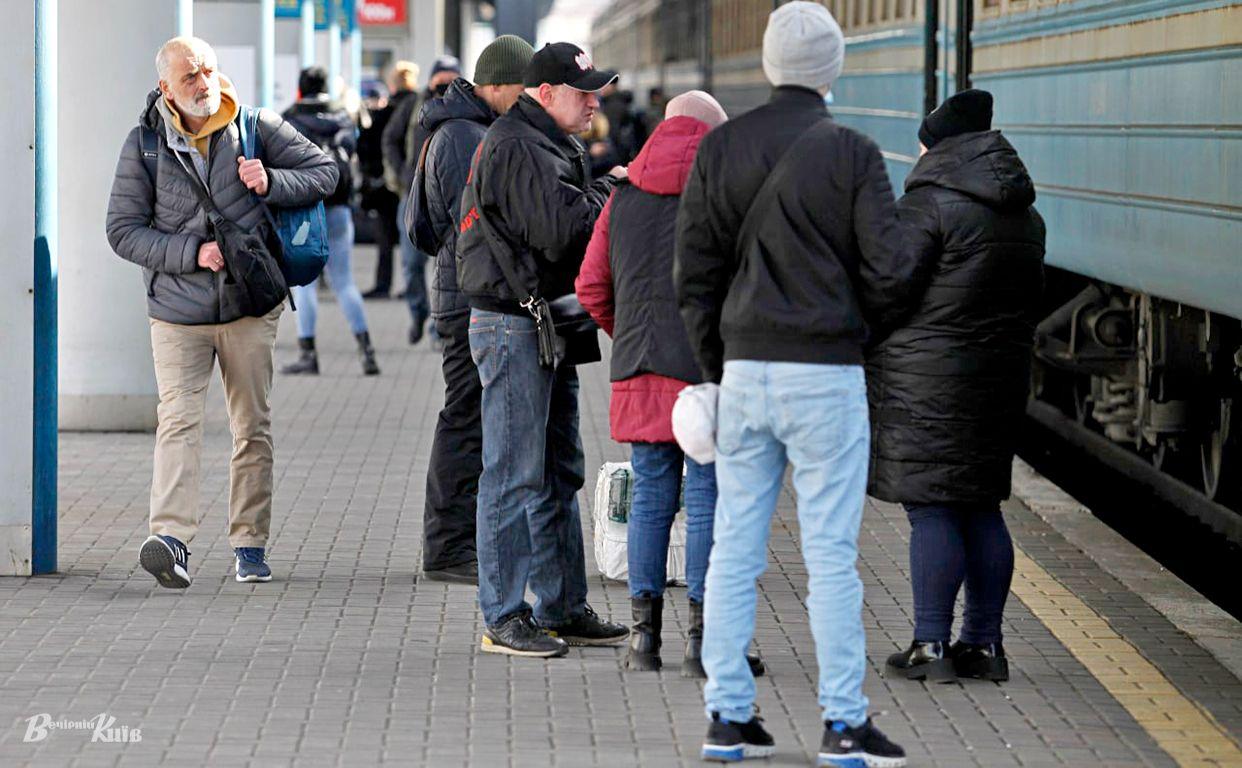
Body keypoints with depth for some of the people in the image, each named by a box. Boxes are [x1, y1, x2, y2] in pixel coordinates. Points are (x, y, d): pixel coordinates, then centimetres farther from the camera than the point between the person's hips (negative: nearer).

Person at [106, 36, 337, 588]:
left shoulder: (257, 128, 0)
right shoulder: (145, 144, -3)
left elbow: (324, 172, 7)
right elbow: (123, 230, -3)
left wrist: (271, 183, -12)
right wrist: (191, 252, -15)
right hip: (177, 311, -2)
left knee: (253, 427, 6)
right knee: (178, 419, -16)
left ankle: (250, 543, 14)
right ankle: (171, 537, -27)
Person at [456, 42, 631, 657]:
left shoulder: (552, 145, 18)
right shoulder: (517, 149, -16)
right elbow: (562, 231, -24)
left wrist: (605, 193, -1)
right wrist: (610, 189, -9)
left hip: (548, 326, 11)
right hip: (512, 326, -11)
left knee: (559, 474, 14)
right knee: (515, 477, -7)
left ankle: (562, 608, 21)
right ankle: (502, 618, -2)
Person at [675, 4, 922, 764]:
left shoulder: (720, 149, 3)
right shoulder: (851, 153, -7)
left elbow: (695, 272, 4)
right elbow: (891, 271, -10)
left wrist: (718, 366, 12)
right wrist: (859, 331, 8)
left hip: (744, 370, 4)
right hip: (826, 374, -3)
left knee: (734, 550, 9)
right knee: (832, 553, 0)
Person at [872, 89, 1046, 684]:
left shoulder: (929, 205, -13)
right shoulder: (1024, 216, 12)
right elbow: (1025, 303, 15)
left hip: (927, 379, -8)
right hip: (999, 378, 8)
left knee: (930, 511, -4)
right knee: (981, 509, 12)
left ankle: (931, 646, -3)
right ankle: (984, 642, 15)